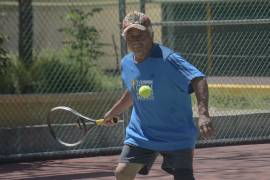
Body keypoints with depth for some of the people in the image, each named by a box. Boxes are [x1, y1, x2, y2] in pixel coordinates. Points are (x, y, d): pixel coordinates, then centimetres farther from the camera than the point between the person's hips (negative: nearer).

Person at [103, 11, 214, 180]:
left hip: (176, 136, -6)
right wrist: (112, 112, 30)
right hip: (140, 134, 6)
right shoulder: (126, 63, 2)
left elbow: (198, 80, -34)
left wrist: (203, 114, -48)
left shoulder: (168, 59, -22)